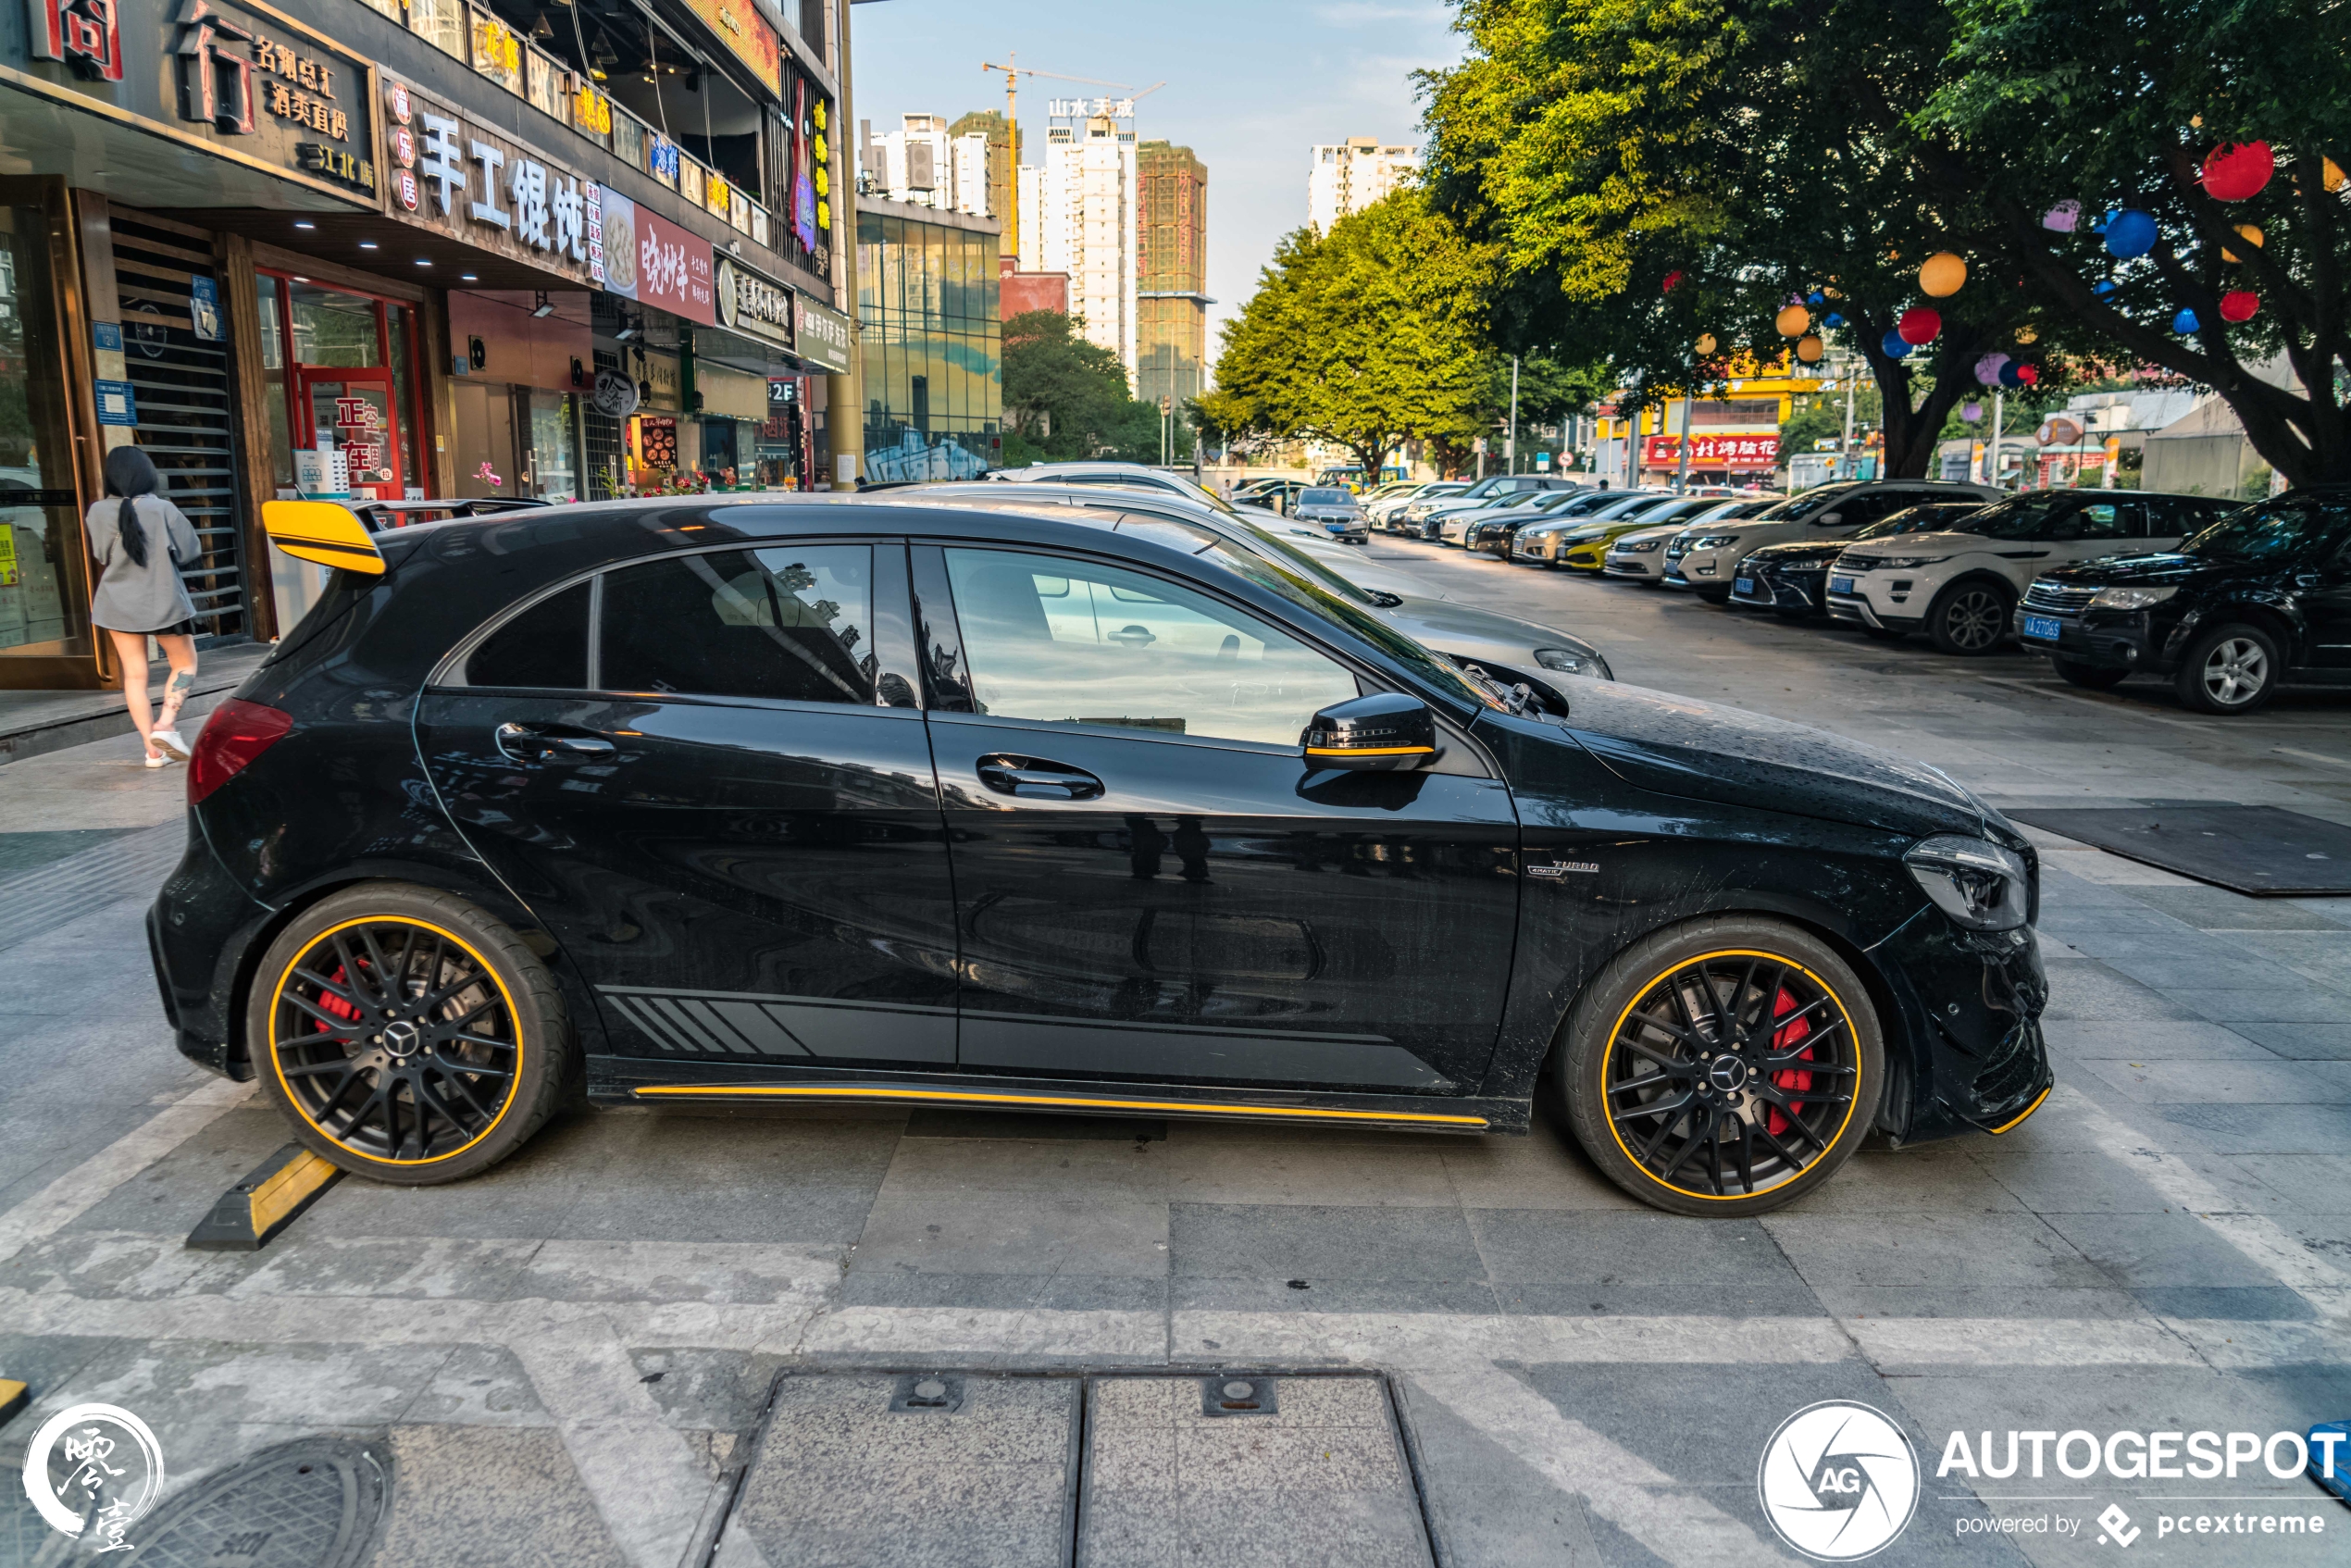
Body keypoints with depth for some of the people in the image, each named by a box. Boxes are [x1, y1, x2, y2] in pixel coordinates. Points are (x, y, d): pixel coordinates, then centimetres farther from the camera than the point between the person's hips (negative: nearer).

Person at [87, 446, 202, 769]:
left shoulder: (99, 512, -6)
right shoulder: (162, 509, -12)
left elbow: (100, 555, 3)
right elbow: (190, 549, -5)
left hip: (118, 603, 3)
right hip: (163, 600, -3)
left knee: (134, 675, 6)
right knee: (184, 663, 13)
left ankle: (152, 748, 4)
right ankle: (166, 725, -7)